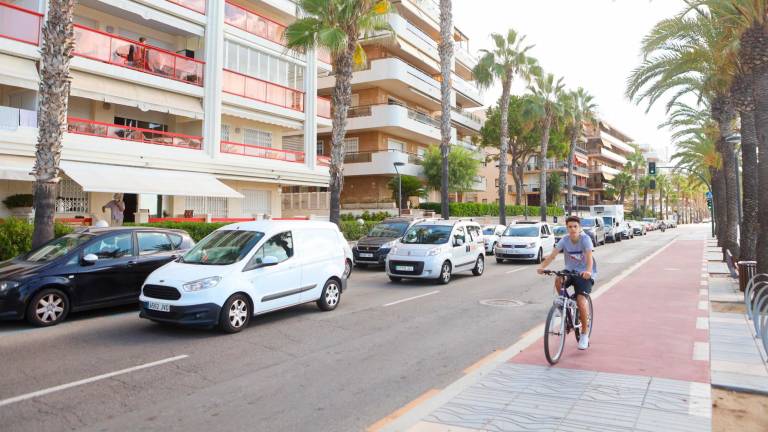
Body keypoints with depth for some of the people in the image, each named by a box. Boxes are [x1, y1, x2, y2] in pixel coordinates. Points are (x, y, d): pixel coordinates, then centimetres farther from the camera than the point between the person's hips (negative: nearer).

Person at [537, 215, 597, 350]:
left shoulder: (585, 239, -16)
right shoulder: (565, 240, -8)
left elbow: (589, 257, -30)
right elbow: (552, 255, -18)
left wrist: (588, 271, -50)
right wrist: (542, 266, -36)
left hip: (585, 274, -3)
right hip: (570, 271, 3)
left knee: (581, 301, -18)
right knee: (558, 281, -30)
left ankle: (585, 334, 0)